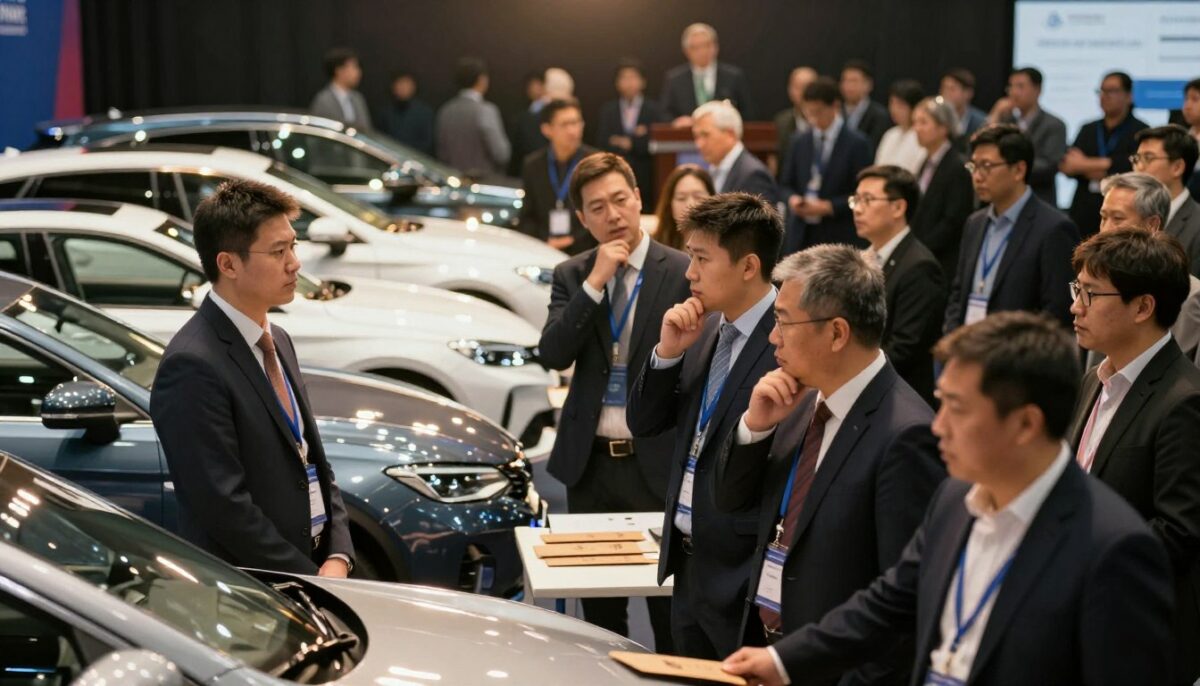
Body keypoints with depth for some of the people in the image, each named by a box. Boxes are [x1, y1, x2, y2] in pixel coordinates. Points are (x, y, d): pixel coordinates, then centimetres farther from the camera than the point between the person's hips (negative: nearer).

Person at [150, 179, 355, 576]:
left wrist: (337, 558, 0)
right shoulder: (192, 368, -18)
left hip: (317, 564, 8)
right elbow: (225, 507, -21)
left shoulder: (277, 342, 10)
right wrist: (313, 583, -15)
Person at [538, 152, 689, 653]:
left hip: (658, 462, -4)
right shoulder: (571, 276, 5)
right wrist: (594, 282, -16)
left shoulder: (682, 273, -6)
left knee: (670, 609, 3)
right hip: (590, 462, 4)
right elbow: (552, 356, -8)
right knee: (598, 608, 15)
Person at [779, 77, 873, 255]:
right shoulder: (799, 141, 11)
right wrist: (792, 198, -6)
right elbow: (785, 185, 17)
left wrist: (828, 207, -15)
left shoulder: (857, 144, -4)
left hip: (839, 239, -4)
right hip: (801, 236, 4)